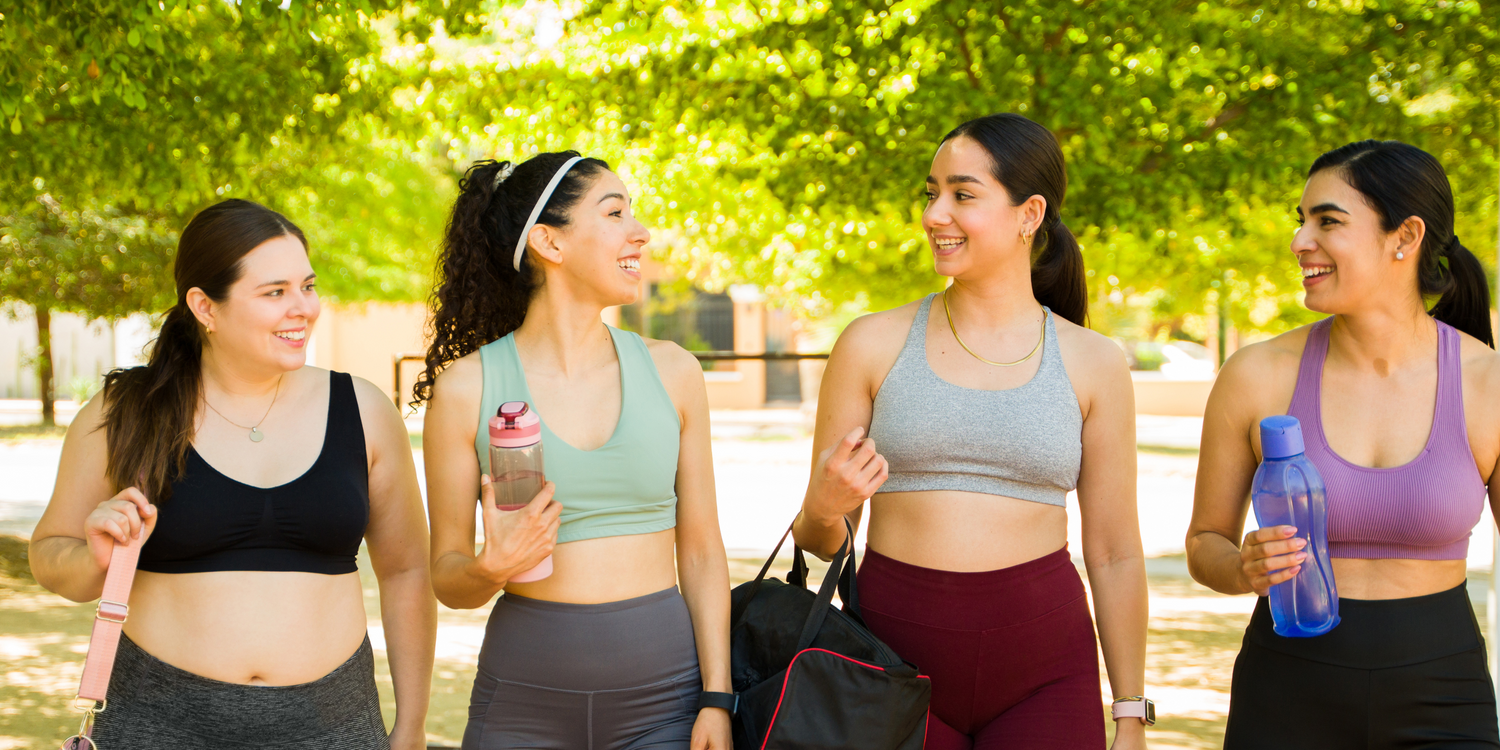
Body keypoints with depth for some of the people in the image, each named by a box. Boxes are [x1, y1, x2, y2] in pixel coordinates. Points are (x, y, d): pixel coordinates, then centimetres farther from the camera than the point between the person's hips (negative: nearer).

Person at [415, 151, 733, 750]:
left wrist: (717, 700, 0)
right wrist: (490, 571, -18)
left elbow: (700, 551, 6)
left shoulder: (671, 372, 3)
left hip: (661, 697, 2)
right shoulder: (466, 386, -3)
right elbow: (446, 578, 3)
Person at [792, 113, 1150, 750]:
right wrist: (824, 510, -17)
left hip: (1042, 666, 0)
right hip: (897, 657, 0)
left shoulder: (1093, 364, 2)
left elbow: (1115, 555, 6)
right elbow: (819, 541, 6)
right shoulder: (873, 345, 1)